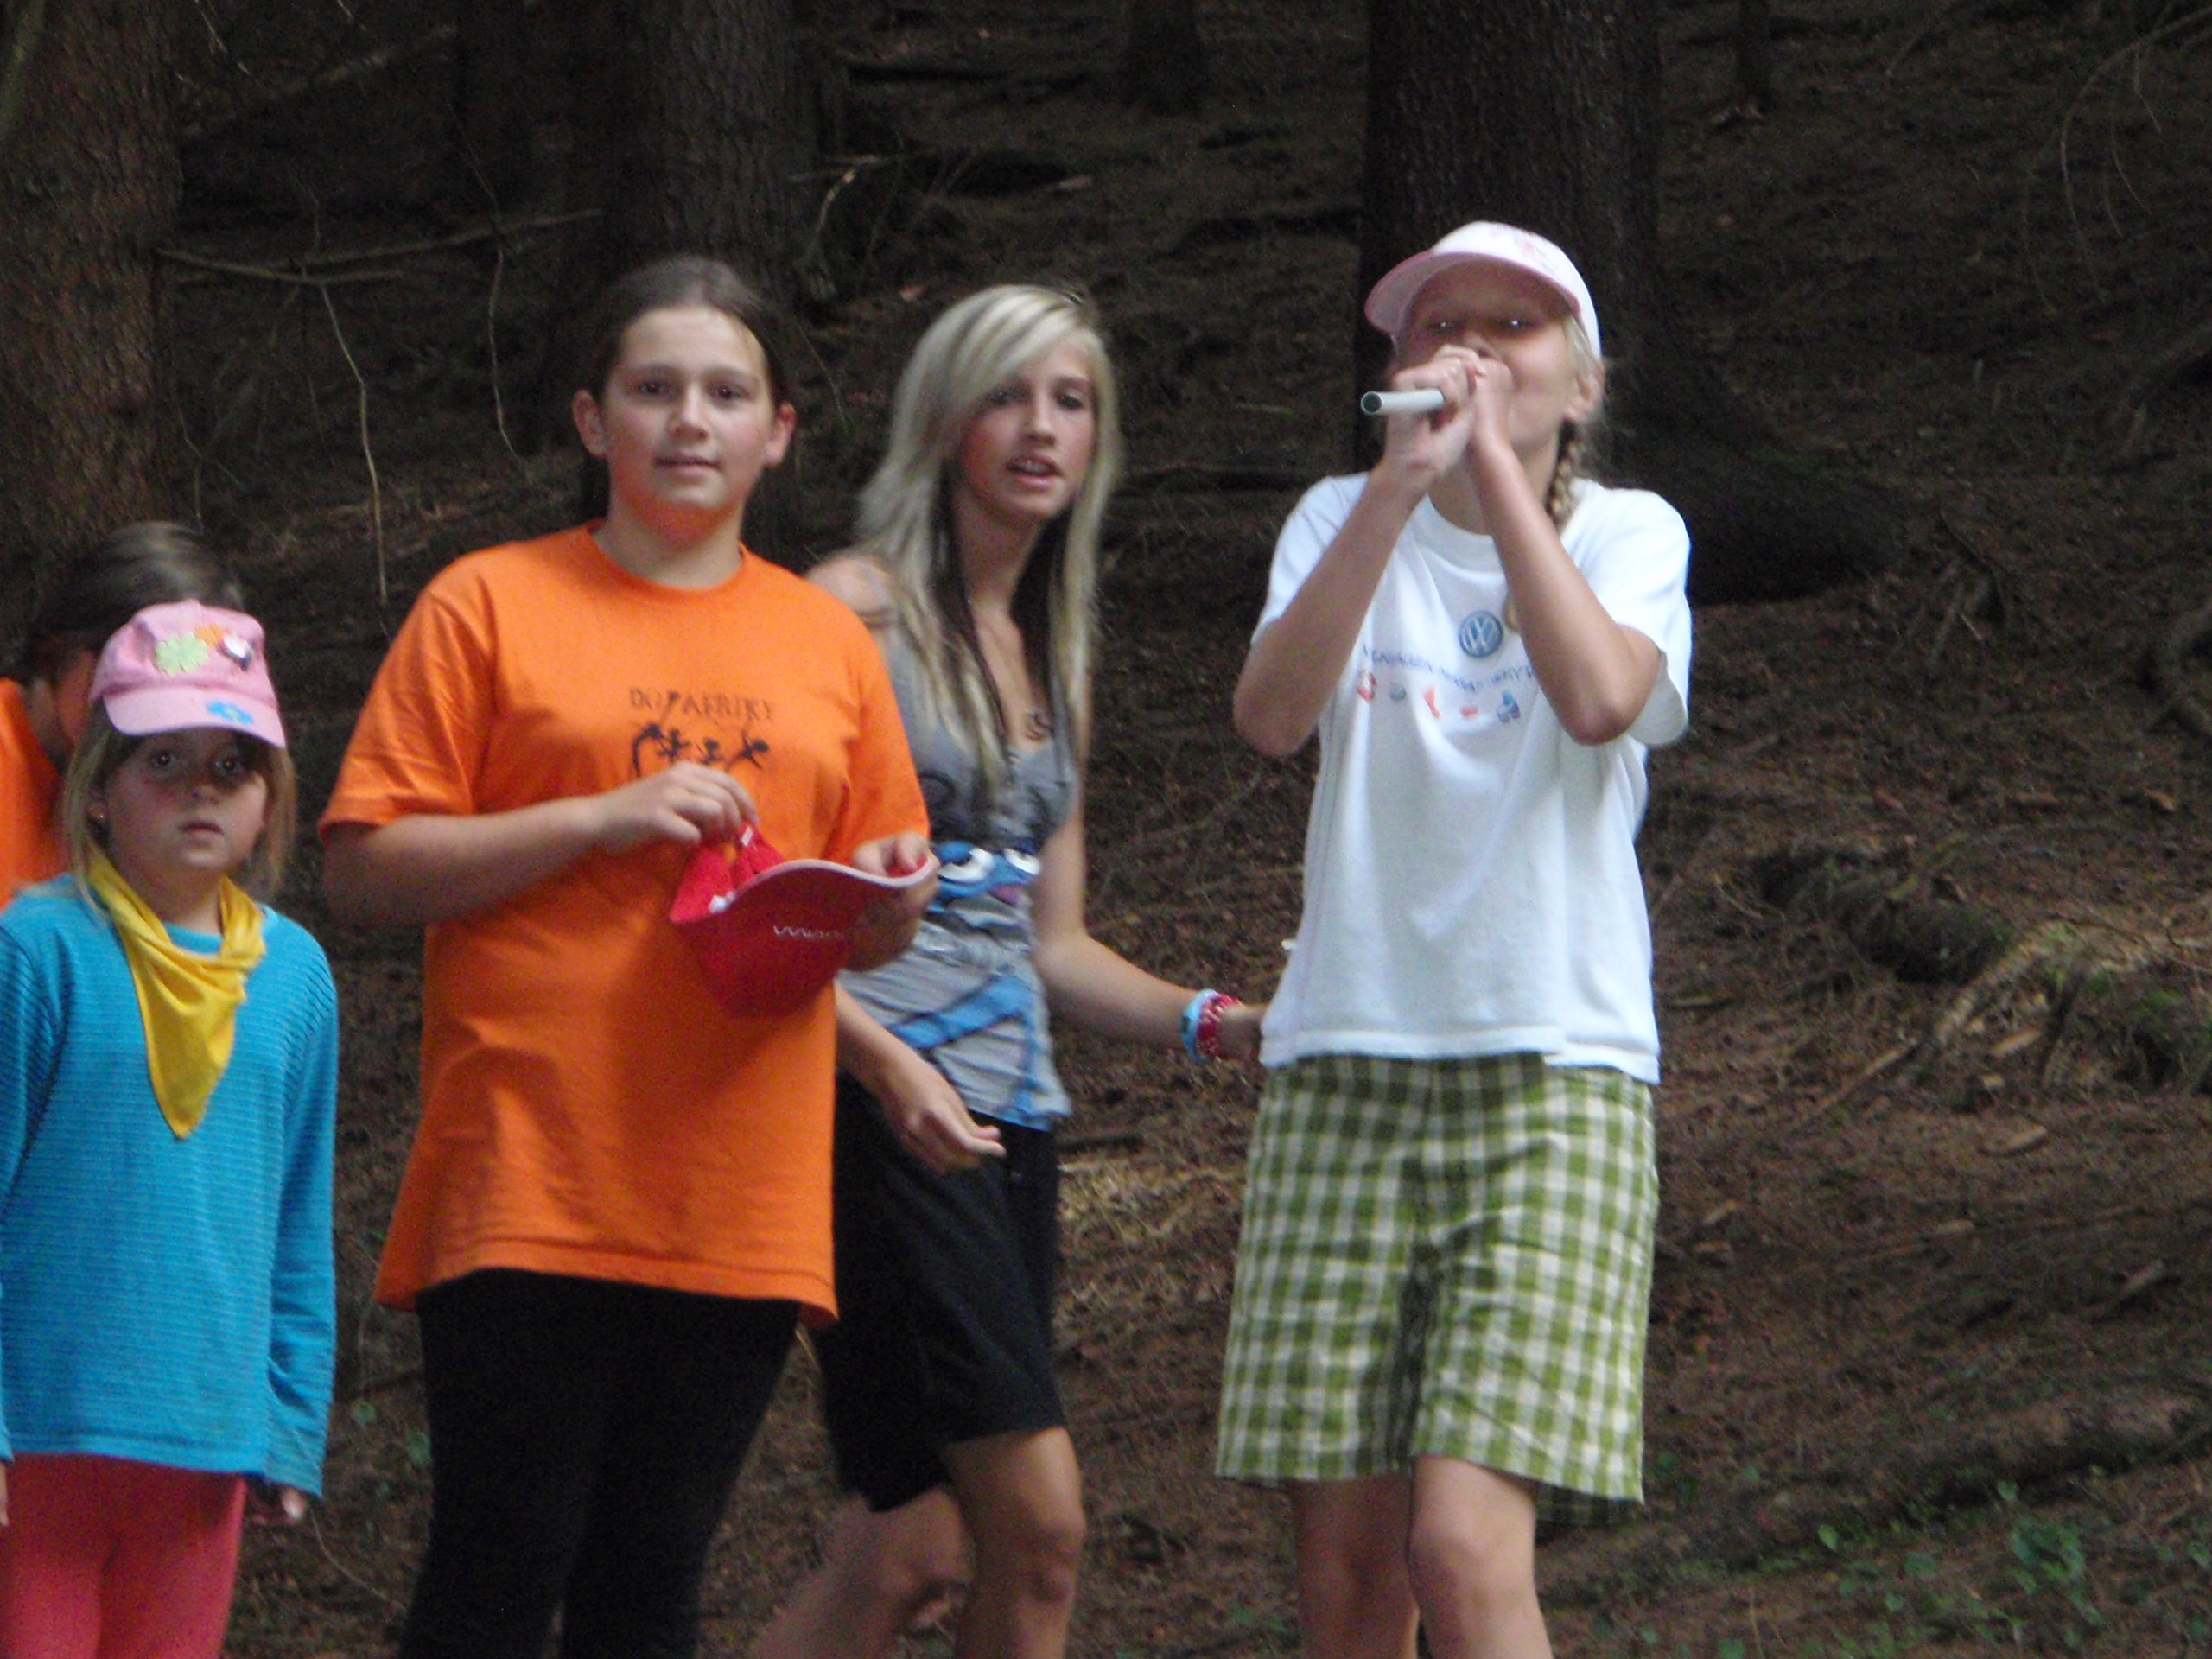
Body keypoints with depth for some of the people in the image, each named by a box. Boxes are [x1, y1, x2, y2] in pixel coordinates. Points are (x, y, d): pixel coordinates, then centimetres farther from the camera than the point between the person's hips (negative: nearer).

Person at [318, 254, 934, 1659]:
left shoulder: (829, 644, 16)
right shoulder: (490, 607, 4)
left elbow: (874, 923, 23)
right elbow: (365, 870, -2)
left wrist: (888, 903, -1)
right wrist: (599, 820, -12)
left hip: (740, 1202, 4)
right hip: (527, 1185, -3)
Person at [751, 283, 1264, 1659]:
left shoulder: (1054, 662, 20)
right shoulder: (860, 606, -2)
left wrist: (1219, 1025, 8)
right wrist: (883, 1061, -20)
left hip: (1011, 1119, 7)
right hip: (881, 1104, -7)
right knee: (1039, 1518, -15)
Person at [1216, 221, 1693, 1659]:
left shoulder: (1629, 534, 7)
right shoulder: (1345, 524, 10)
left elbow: (1599, 698, -16)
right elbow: (1272, 716, -11)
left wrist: (1498, 465, -11)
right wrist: (1401, 481, -18)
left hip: (1556, 1067, -2)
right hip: (1348, 1067, 2)